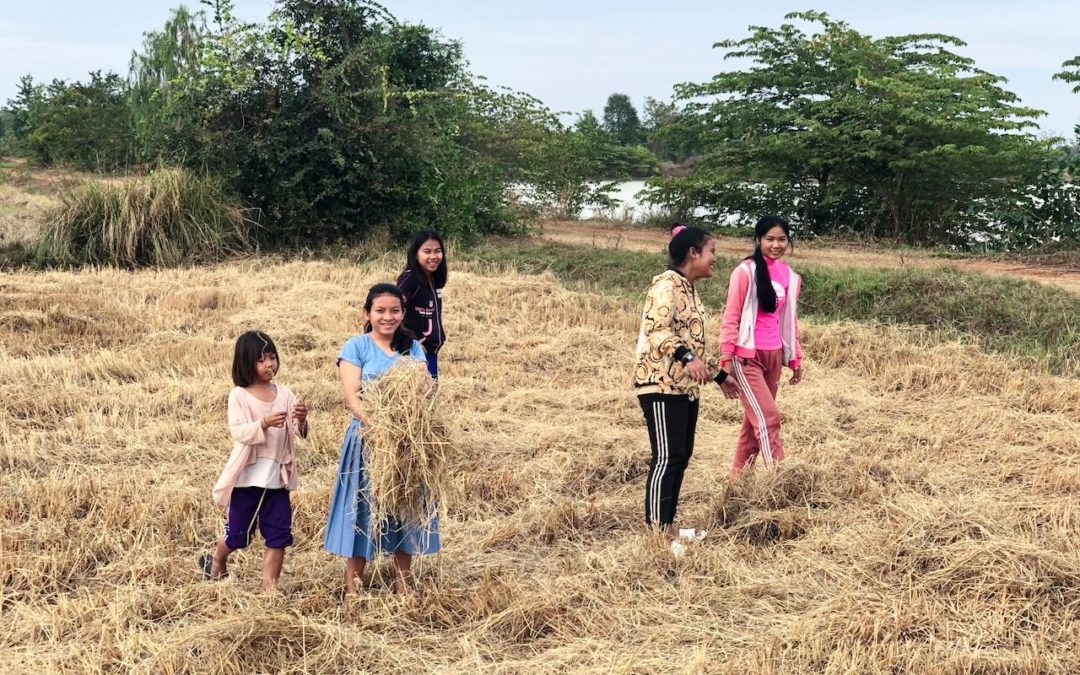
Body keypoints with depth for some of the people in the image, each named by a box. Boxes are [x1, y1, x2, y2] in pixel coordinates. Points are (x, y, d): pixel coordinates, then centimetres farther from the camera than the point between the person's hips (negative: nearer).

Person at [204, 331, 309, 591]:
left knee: (279, 534, 2)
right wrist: (264, 423, -35)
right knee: (238, 533, 10)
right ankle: (216, 560, 41)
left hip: (277, 477, 3)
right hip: (247, 477, -3)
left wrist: (301, 420, -23)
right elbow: (238, 432, -19)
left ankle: (269, 587, 12)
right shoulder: (239, 395, -9)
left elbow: (298, 433, -1)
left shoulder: (284, 393, 2)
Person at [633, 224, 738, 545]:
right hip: (662, 385, -10)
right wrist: (687, 358, -37)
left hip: (686, 387, 10)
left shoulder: (690, 290, 19)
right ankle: (655, 532, -8)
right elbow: (656, 329, -25)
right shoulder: (667, 284, -12)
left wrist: (719, 376, 30)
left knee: (681, 456, 11)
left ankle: (668, 526, 18)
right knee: (667, 457, -11)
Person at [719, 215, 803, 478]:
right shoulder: (745, 271, -9)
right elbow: (730, 318, -8)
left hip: (774, 356, 6)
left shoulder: (789, 276, 9)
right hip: (747, 356, -6)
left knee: (755, 419, 12)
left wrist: (795, 358, 16)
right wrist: (726, 359, -11)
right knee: (768, 417, -11)